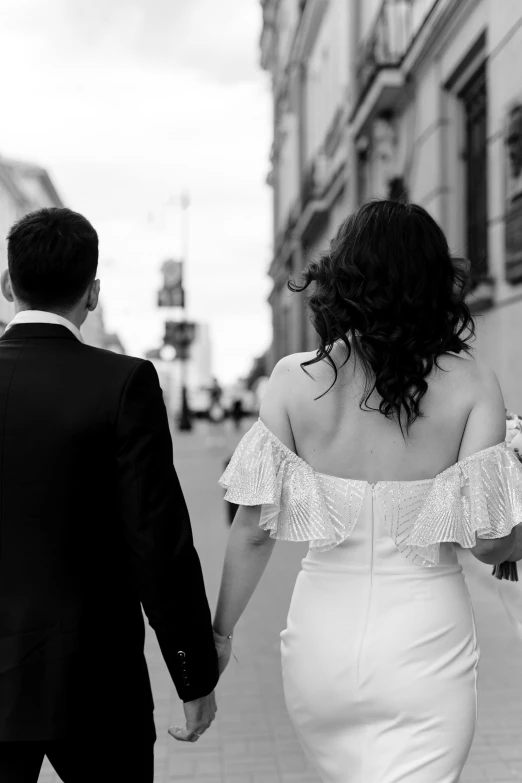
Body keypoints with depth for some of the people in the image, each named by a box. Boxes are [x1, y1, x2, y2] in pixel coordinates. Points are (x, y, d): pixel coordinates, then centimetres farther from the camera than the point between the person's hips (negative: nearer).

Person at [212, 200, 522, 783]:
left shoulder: (293, 379, -6)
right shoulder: (472, 385, -8)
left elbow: (254, 528, -6)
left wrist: (220, 632, 7)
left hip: (323, 635, 2)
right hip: (426, 646, -2)